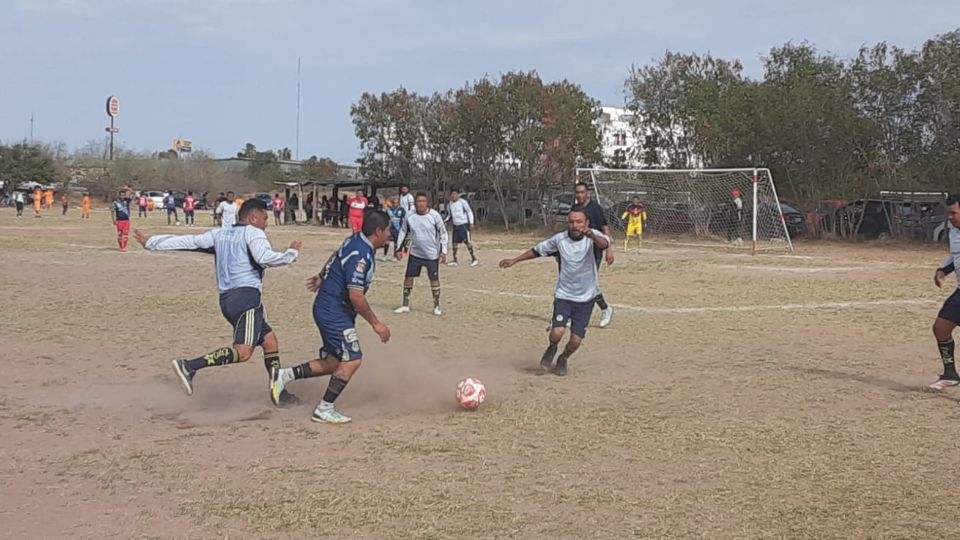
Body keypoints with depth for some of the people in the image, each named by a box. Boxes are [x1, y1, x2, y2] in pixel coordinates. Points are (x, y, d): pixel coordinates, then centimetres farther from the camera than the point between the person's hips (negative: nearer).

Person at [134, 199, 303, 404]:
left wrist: (151, 242, 26)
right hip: (247, 295, -9)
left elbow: (187, 241, 19)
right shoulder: (252, 232, -1)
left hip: (227, 298, 10)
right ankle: (189, 366, -26)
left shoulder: (220, 234, 20)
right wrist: (292, 253, -5)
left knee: (270, 341, 17)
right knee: (243, 351, -19)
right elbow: (264, 258, -19)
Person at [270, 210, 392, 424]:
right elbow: (356, 296, -26)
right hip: (334, 312, -10)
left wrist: (322, 277, 43)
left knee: (333, 362, 10)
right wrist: (375, 324, -18)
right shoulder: (360, 255, -23)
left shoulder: (355, 240, 6)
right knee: (352, 359, -12)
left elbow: (336, 256, 26)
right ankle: (324, 409, -5)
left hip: (329, 310, 10)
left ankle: (285, 375, 14)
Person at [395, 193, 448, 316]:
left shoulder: (435, 215, -14)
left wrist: (443, 251, -9)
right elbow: (403, 232, 7)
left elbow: (443, 233, -6)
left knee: (434, 279, 3)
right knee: (408, 277, 5)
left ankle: (436, 307, 16)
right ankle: (405, 306, 17)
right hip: (415, 253, 3)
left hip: (432, 254, -3)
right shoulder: (410, 216, -7)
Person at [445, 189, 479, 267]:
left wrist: (471, 222, -11)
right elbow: (449, 216, 20)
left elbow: (469, 212, -4)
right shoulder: (450, 205, 9)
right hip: (456, 225, 6)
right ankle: (454, 260, 14)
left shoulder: (463, 202, -9)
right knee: (455, 242, 5)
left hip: (464, 224, -6)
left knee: (467, 241, -8)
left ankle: (474, 258, 0)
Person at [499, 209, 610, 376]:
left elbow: (604, 244, -36)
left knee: (576, 340, -2)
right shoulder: (559, 239, -5)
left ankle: (563, 359, 32)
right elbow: (537, 251, 10)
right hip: (563, 295, 1)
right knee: (557, 332, -19)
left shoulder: (594, 236, -13)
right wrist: (514, 260, 12)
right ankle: (551, 349, 18)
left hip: (586, 298, -1)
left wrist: (592, 236, -58)